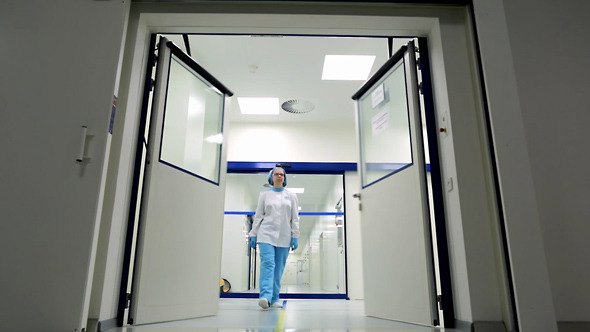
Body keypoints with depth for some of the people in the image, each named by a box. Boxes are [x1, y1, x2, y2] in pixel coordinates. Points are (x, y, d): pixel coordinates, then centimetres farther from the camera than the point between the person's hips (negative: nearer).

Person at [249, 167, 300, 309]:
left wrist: (295, 237, 2)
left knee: (279, 268, 3)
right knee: (267, 264, -16)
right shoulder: (264, 194, 9)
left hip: (284, 237, 2)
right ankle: (265, 296, -23)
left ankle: (274, 299, 10)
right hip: (266, 234, -1)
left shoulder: (291, 196, 10)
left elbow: (295, 218, 8)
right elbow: (258, 216, 8)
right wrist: (253, 235, 4)